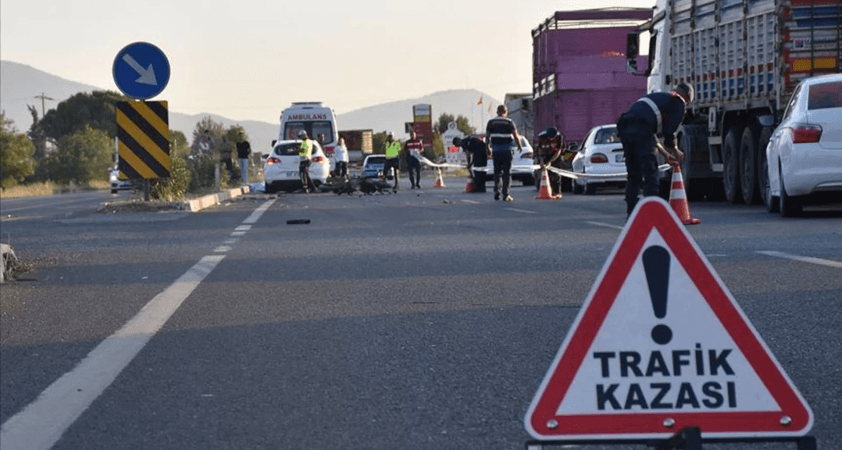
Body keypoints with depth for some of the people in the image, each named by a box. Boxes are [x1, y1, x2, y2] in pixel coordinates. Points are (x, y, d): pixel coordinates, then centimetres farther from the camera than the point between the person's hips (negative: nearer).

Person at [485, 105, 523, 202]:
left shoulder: (491, 122, 3)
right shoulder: (509, 122, -4)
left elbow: (487, 136, 5)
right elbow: (516, 136, -5)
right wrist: (519, 146, 11)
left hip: (496, 150, 2)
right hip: (507, 150, -2)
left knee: (497, 172, 12)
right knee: (507, 172, 2)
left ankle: (496, 191, 1)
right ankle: (505, 194, -2)